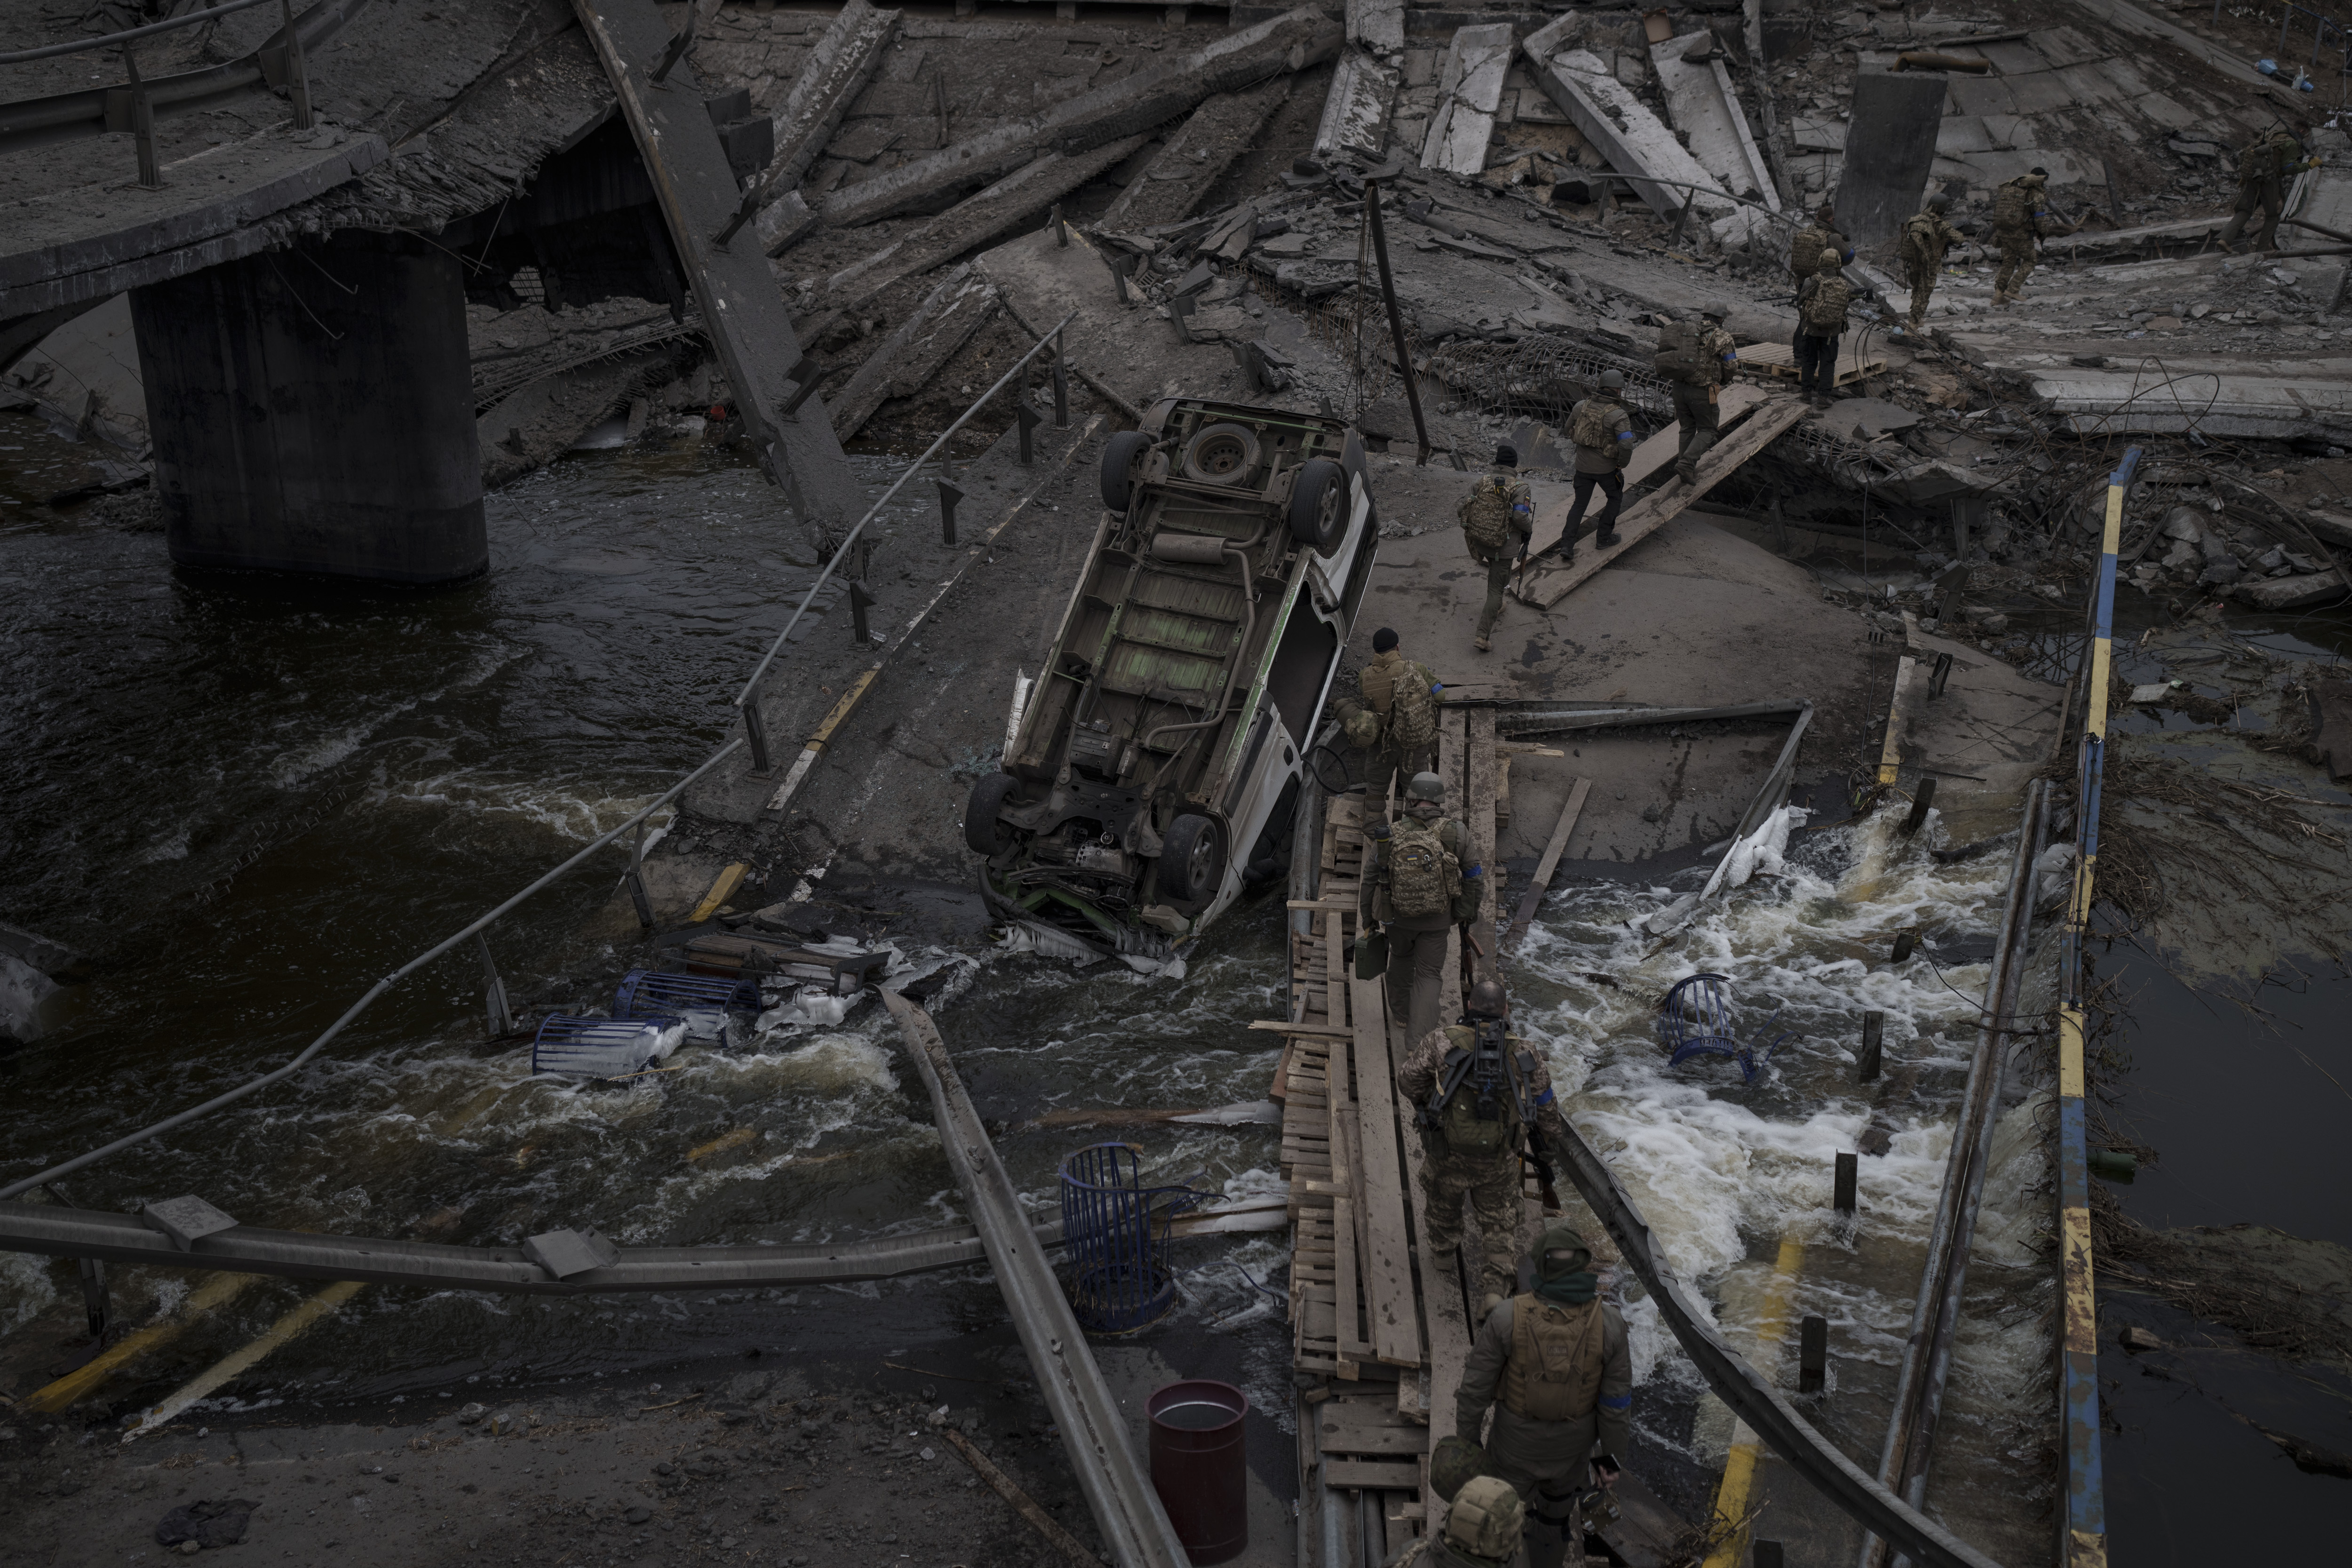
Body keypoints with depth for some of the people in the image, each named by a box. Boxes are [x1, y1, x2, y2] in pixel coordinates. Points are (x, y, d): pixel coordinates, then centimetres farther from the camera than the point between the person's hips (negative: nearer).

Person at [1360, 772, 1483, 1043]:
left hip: (1397, 916, 1)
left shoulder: (1389, 835, -15)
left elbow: (1371, 879, -7)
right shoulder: (1455, 834, -15)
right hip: (1437, 919, -1)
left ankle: (1400, 1010, 46)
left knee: (1401, 957, 29)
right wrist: (1469, 913, 11)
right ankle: (1421, 1034, -2)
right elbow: (1472, 876, -4)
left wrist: (1367, 917, 7)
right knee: (1428, 974, 10)